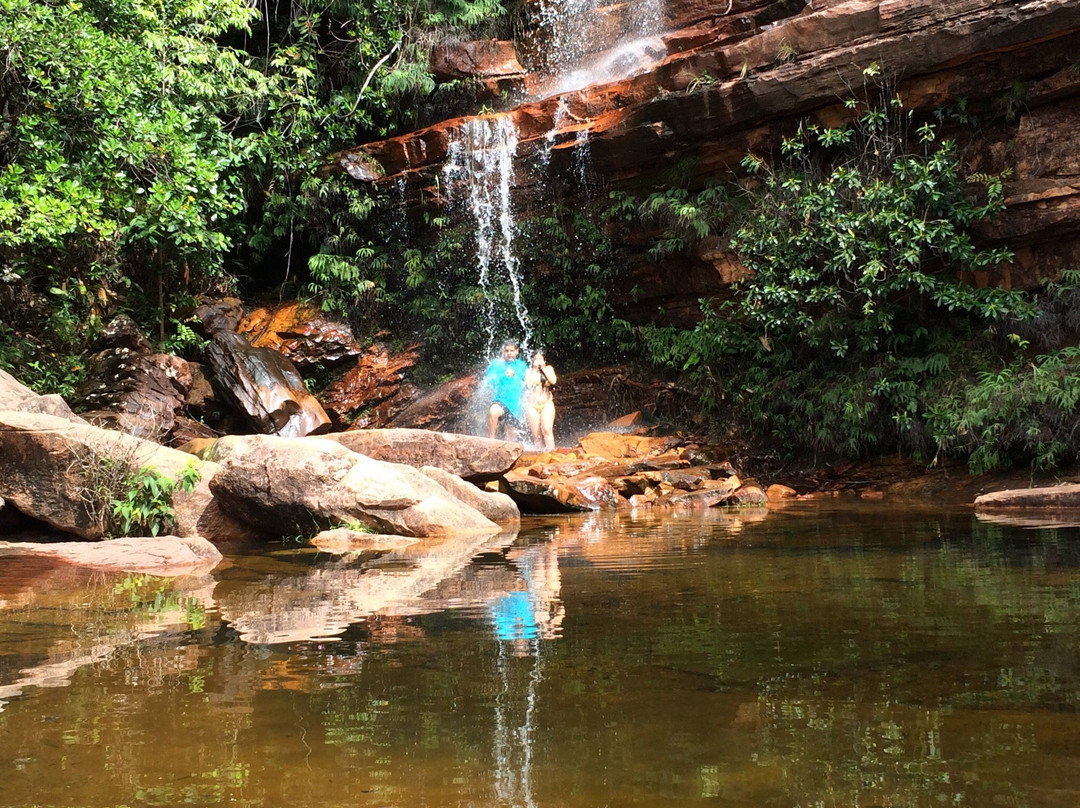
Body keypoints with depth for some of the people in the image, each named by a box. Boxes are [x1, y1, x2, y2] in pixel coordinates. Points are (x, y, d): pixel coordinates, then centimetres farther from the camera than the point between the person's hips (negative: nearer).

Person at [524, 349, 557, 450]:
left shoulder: (548, 369, 11)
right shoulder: (529, 371, 11)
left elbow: (553, 381, -8)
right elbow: (528, 384, -7)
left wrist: (543, 368, -5)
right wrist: (534, 369, -4)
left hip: (547, 404, -1)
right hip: (532, 405, 1)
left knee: (547, 430, -21)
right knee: (536, 436, -4)